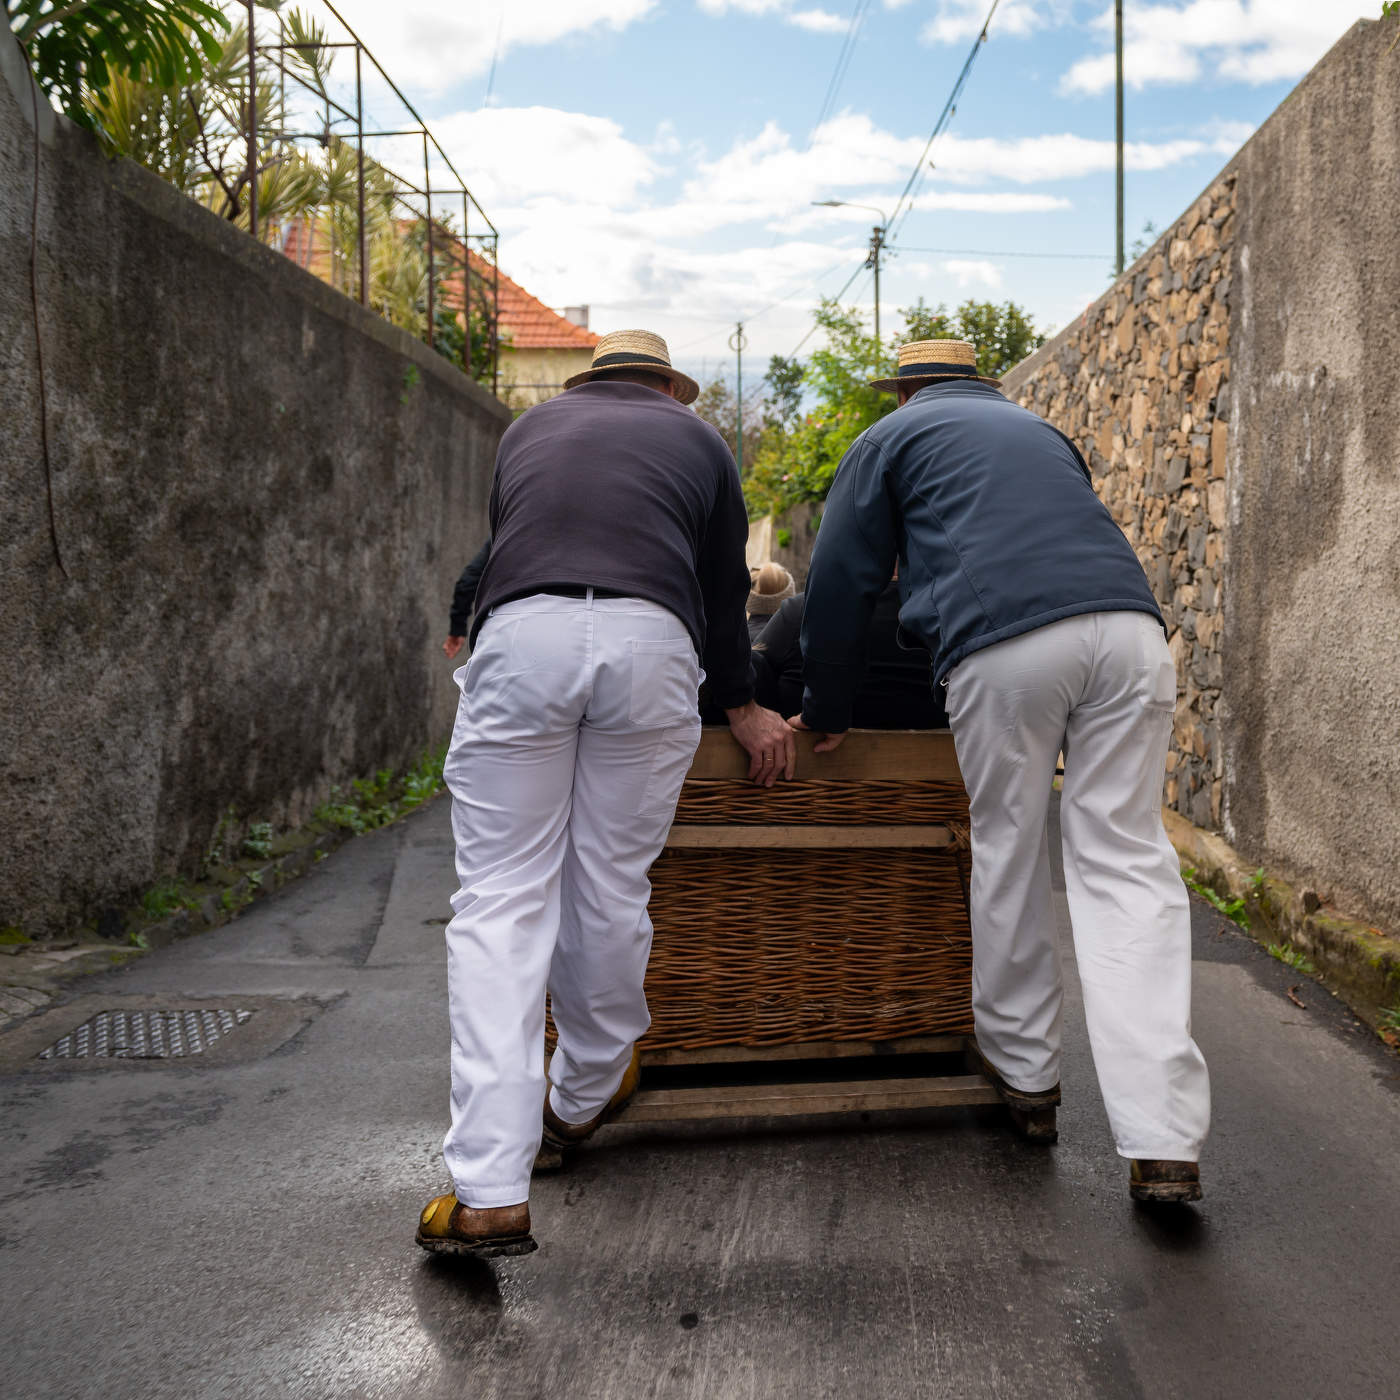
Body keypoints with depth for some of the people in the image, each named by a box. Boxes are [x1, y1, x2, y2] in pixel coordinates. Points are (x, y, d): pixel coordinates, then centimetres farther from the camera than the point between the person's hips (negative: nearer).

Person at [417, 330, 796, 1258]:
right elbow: (724, 588, 28)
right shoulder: (694, 434, 29)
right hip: (649, 641, 0)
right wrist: (742, 705, 39)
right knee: (611, 892, 12)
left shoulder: (528, 430, 34)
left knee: (501, 903, -1)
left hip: (520, 633, 1)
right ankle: (585, 1097, 33)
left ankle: (489, 1190, -8)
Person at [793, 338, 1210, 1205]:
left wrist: (827, 712, 27)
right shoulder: (1043, 431, 37)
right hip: (1127, 627, 4)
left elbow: (841, 582, 18)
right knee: (1127, 863, 0)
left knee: (1008, 860, 13)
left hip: (1003, 646, -3)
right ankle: (1164, 1143, -7)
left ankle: (1025, 1074, 27)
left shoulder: (892, 438, 23)